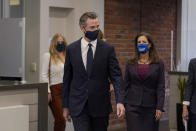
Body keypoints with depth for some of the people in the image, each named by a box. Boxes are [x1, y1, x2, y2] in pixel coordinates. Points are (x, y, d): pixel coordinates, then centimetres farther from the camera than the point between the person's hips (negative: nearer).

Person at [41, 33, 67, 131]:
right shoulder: (48, 56, 1)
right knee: (60, 119, -11)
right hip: (55, 90, -4)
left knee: (61, 119, 5)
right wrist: (48, 92, -10)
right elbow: (44, 75, -3)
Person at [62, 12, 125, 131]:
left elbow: (116, 76, -6)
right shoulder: (71, 49, 2)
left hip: (101, 106, 0)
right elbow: (67, 79, 7)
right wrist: (65, 106, 7)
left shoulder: (108, 49, -1)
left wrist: (120, 101, -20)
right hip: (78, 107, 0)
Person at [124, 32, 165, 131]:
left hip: (150, 107, 0)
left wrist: (159, 108, -9)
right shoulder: (130, 64, 5)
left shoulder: (158, 64, 1)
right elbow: (126, 86, 8)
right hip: (132, 106, 1)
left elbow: (161, 88, -3)